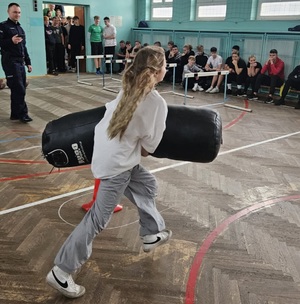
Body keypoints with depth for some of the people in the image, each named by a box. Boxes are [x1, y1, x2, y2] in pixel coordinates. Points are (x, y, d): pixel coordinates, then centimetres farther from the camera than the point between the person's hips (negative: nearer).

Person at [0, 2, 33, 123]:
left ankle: (15, 114, 14)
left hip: (21, 62, 8)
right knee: (19, 89, -11)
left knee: (19, 89, 7)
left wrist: (28, 62, 20)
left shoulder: (20, 28, 20)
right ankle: (22, 113, -4)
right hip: (10, 61, -7)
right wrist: (11, 41, -29)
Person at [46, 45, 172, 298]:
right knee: (99, 218, 0)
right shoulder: (157, 103, -17)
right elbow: (147, 148, -12)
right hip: (117, 163, -9)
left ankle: (152, 234, 44)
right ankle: (61, 272, 10)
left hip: (111, 152, 9)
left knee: (147, 186, 25)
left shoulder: (130, 89, 1)